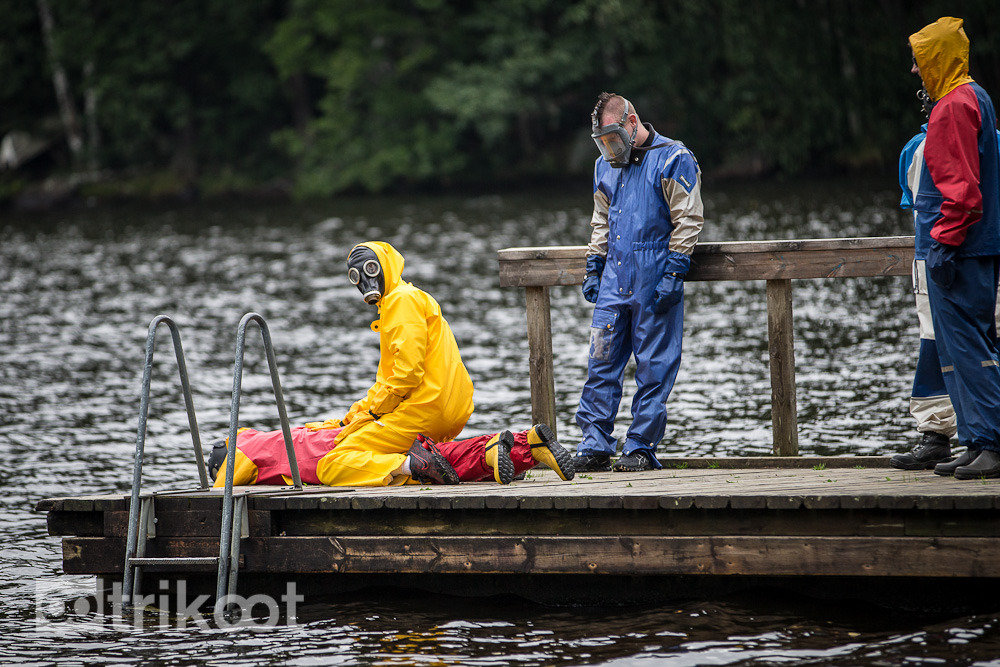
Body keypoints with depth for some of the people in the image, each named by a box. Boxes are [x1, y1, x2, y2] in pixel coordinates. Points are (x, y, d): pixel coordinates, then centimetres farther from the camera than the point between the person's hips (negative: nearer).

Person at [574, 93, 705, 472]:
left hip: (654, 284, -6)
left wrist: (673, 273, -13)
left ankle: (642, 448, 4)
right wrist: (594, 269, 18)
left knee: (653, 369, -1)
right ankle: (595, 446, 5)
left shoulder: (673, 160, -4)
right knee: (601, 363, 1)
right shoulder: (606, 167, 17)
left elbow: (688, 220, -7)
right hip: (614, 282, 6)